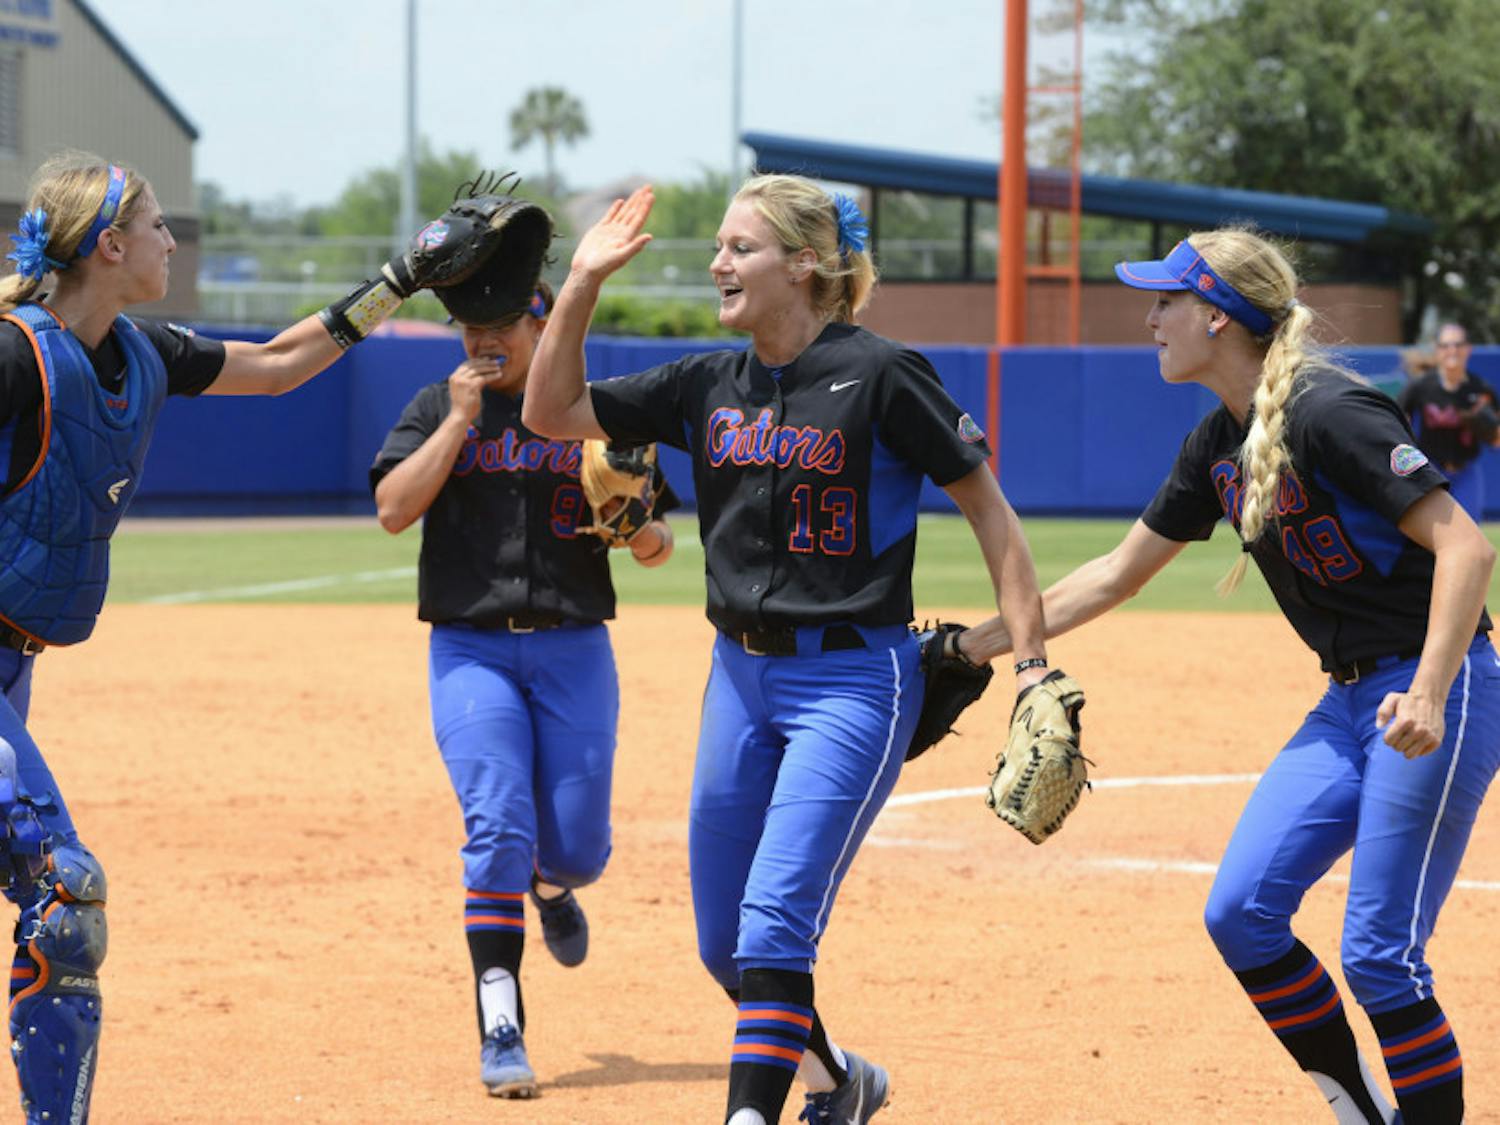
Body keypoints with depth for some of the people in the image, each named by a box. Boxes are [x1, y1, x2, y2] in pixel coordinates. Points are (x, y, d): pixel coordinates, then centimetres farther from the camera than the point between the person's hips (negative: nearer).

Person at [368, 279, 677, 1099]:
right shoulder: (438, 408, 8)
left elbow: (657, 542, 10)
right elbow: (393, 510, -8)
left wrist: (646, 535, -13)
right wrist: (460, 419, -10)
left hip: (573, 649, 1)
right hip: (471, 651, -1)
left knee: (577, 847, 0)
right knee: (498, 830, -16)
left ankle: (551, 886, 40)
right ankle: (501, 1032, -14)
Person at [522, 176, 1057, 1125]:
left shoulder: (878, 373, -10)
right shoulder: (711, 386, 7)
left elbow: (988, 507, -8)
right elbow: (552, 412, 11)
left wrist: (1034, 664, -13)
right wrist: (584, 284, -1)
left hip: (853, 680, -7)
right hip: (741, 675, 7)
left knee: (775, 921, -18)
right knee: (723, 941, 11)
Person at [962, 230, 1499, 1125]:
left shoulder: (1328, 413, -19)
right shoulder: (1219, 445, 9)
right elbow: (1116, 575, 20)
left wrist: (1428, 697, -33)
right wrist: (972, 646, 19)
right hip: (1348, 702, 9)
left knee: (1379, 953, -10)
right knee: (1241, 915, 2)